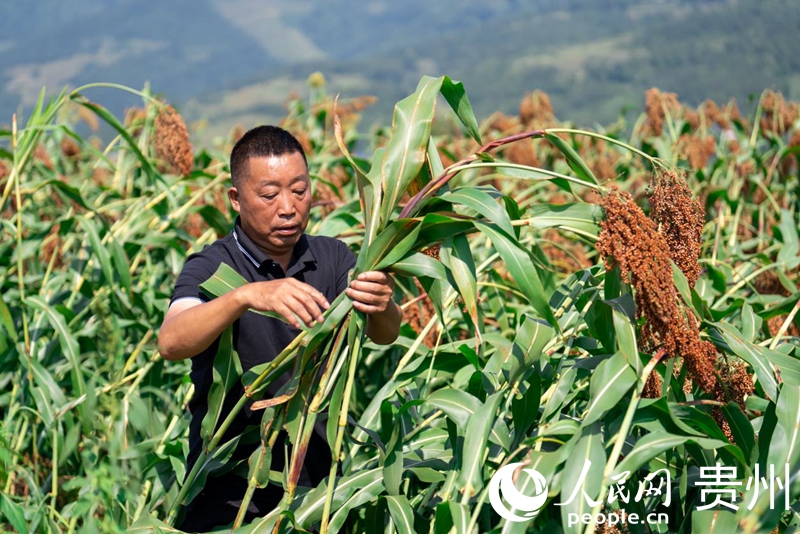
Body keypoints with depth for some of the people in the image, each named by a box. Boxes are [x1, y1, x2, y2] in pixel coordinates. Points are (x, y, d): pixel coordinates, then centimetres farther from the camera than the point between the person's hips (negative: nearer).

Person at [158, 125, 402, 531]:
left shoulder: (332, 258, 0)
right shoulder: (211, 268, -10)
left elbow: (384, 334, -14)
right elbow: (171, 342, -28)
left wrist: (381, 306, -36)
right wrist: (247, 295, -44)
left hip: (319, 487, 3)